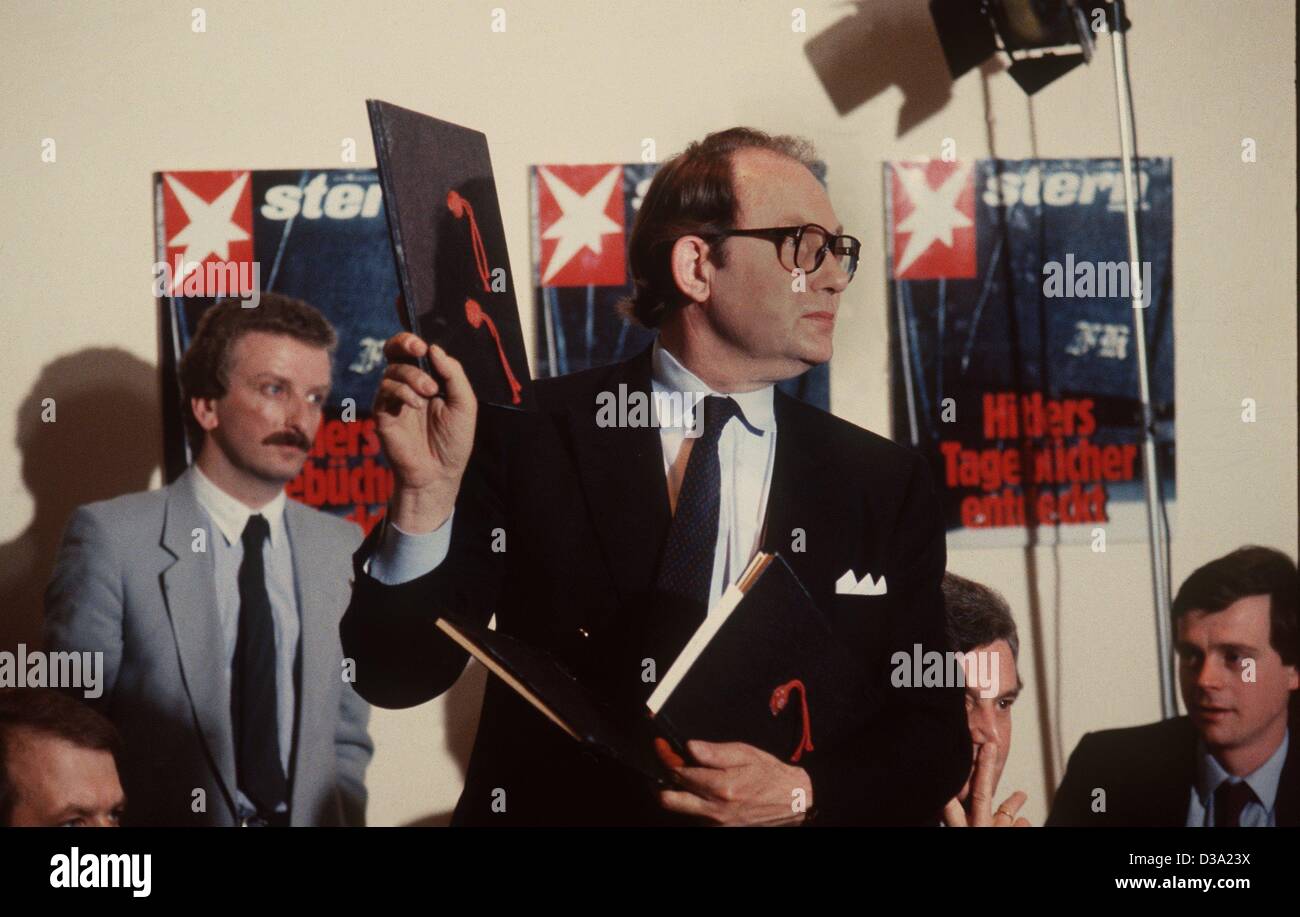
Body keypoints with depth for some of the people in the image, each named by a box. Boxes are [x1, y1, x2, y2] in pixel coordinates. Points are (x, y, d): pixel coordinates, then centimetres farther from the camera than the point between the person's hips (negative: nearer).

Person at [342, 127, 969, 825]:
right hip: (552, 809, -2)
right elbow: (397, 676, -4)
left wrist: (803, 794, -10)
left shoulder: (885, 485, 7)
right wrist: (425, 494, -19)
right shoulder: (525, 432, -1)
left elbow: (934, 737, 8)